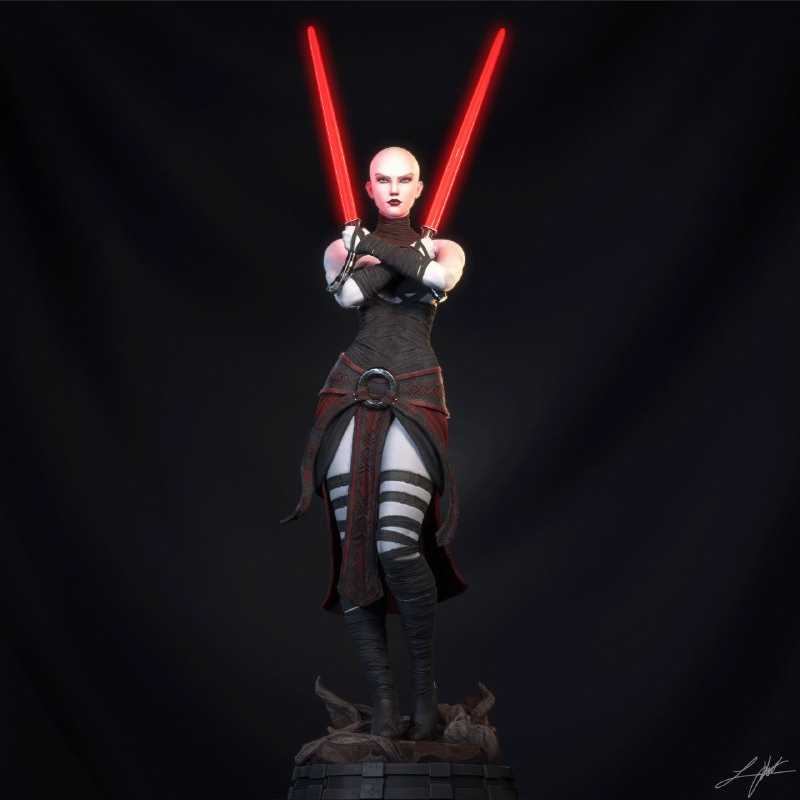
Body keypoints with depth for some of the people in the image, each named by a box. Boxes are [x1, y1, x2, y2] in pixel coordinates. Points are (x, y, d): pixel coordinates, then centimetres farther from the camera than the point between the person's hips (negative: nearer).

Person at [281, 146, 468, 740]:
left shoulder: (442, 248, 15)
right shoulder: (344, 245, 15)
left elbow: (440, 279, -11)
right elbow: (348, 293, -8)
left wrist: (382, 252, -1)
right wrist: (406, 253, -1)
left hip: (415, 401, -2)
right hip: (354, 396, 2)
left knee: (397, 544, -19)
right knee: (353, 547, -8)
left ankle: (426, 683, 0)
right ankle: (384, 697, -1)